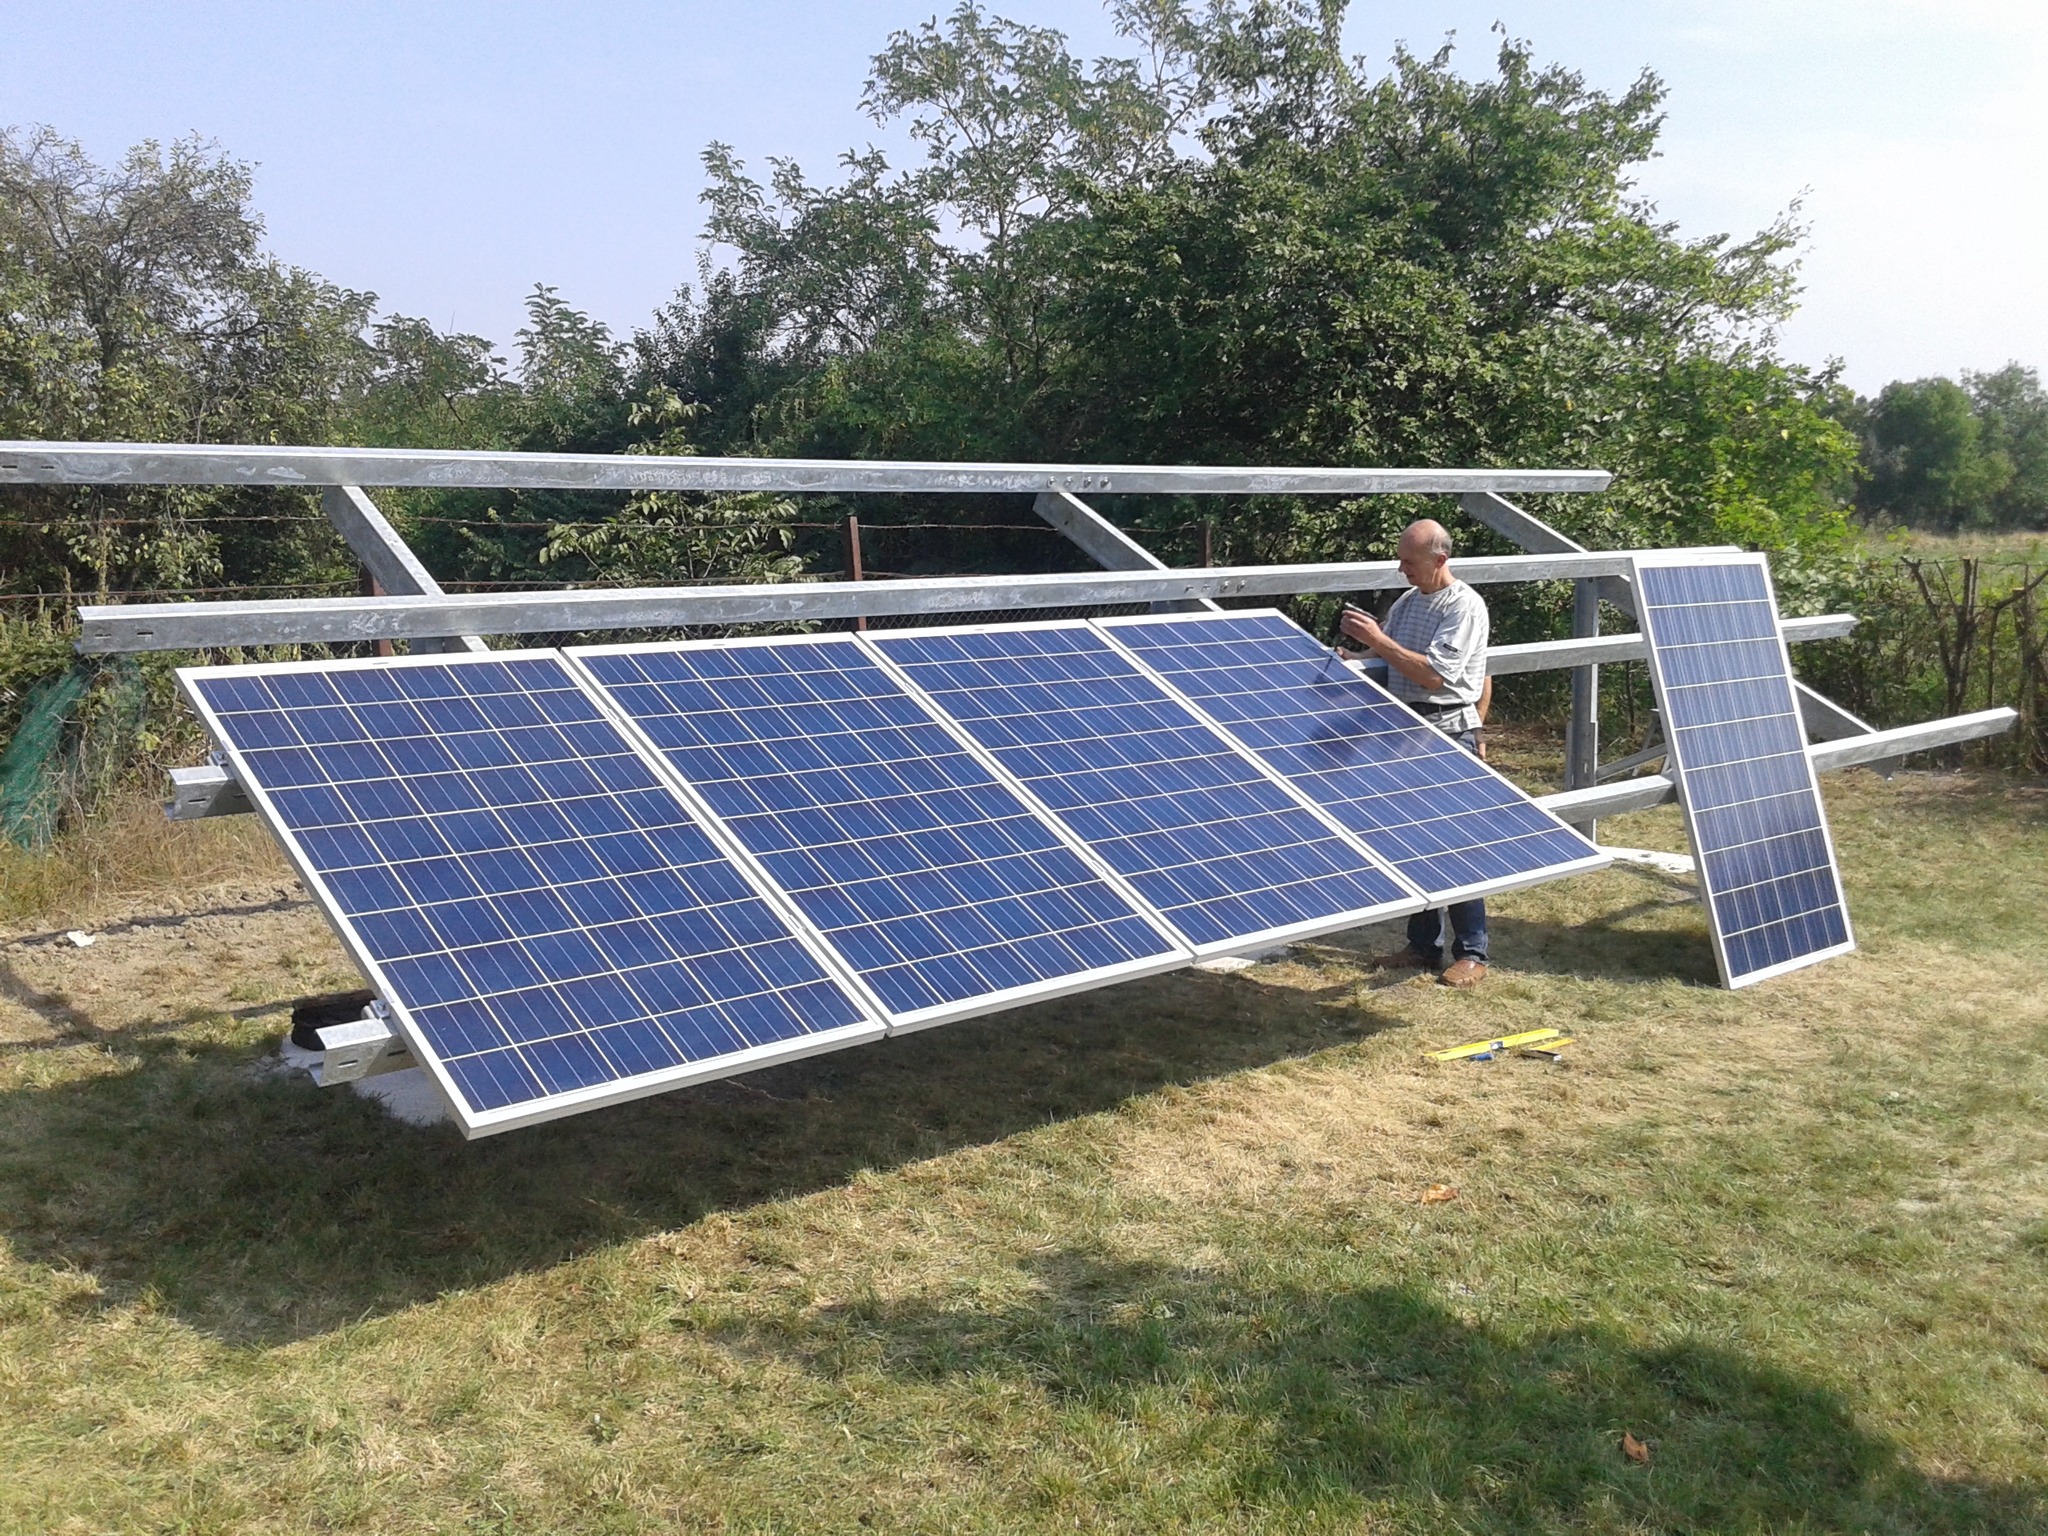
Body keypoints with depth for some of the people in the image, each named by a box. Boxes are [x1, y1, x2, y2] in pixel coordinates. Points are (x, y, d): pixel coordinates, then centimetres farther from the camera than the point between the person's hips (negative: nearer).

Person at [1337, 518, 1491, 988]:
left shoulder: (1465, 607, -13)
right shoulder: (1407, 601, 12)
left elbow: (1434, 675, -21)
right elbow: (1384, 660, 15)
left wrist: (1378, 639, -22)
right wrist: (1358, 642, -5)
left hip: (1449, 734, -8)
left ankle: (1472, 953, 3)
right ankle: (1424, 944, 21)